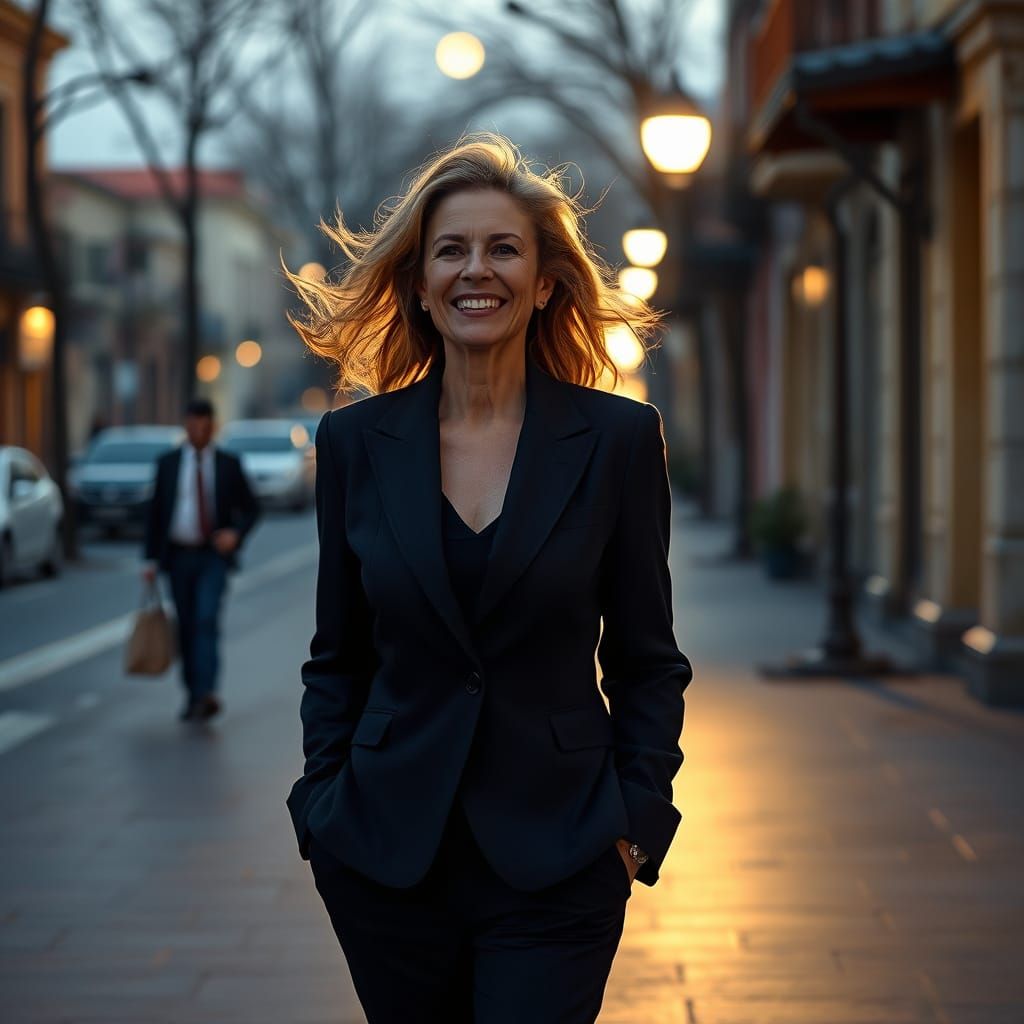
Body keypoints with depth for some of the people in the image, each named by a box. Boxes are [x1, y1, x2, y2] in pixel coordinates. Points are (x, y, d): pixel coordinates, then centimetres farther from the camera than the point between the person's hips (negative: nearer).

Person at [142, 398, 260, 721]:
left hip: (213, 556, -2)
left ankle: (207, 694, -24)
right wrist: (151, 559, 1)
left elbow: (251, 508, 8)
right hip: (179, 557, 2)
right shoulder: (167, 463, 6)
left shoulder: (228, 464, 3)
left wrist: (236, 534, -12)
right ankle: (193, 695, 15)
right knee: (186, 627, 6)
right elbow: (155, 513, 7)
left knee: (207, 620, -17)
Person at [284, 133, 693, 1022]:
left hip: (555, 862, -2)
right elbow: (337, 657, 10)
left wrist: (638, 819, -4)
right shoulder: (356, 441, 3)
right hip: (386, 850, 2)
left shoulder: (619, 438, -2)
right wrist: (324, 803, 2)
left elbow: (645, 659, 3)